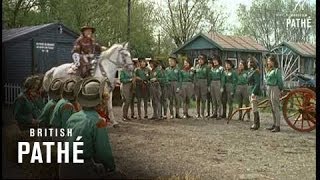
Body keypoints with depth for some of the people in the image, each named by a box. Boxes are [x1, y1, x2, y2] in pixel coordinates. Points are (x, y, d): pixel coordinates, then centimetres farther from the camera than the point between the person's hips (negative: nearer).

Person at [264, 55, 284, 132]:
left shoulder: (277, 70, -10)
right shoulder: (268, 70, 15)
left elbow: (280, 81, -11)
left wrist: (280, 89, -11)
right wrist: (267, 89, 14)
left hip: (275, 88, -9)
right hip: (269, 88, 9)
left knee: (276, 108, -6)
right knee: (272, 108, 14)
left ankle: (277, 126, -3)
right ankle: (274, 124, 22)